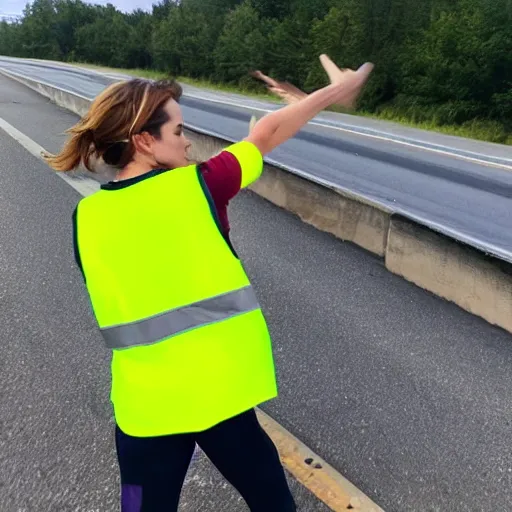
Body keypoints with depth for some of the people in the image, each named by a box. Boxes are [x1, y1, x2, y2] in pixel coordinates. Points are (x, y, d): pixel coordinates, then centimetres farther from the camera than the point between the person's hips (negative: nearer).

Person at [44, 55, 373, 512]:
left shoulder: (88, 216, -3)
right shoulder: (195, 186, -12)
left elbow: (125, 291, 8)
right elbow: (266, 134, 0)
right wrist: (335, 91, 14)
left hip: (143, 402, 3)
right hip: (217, 390, -3)